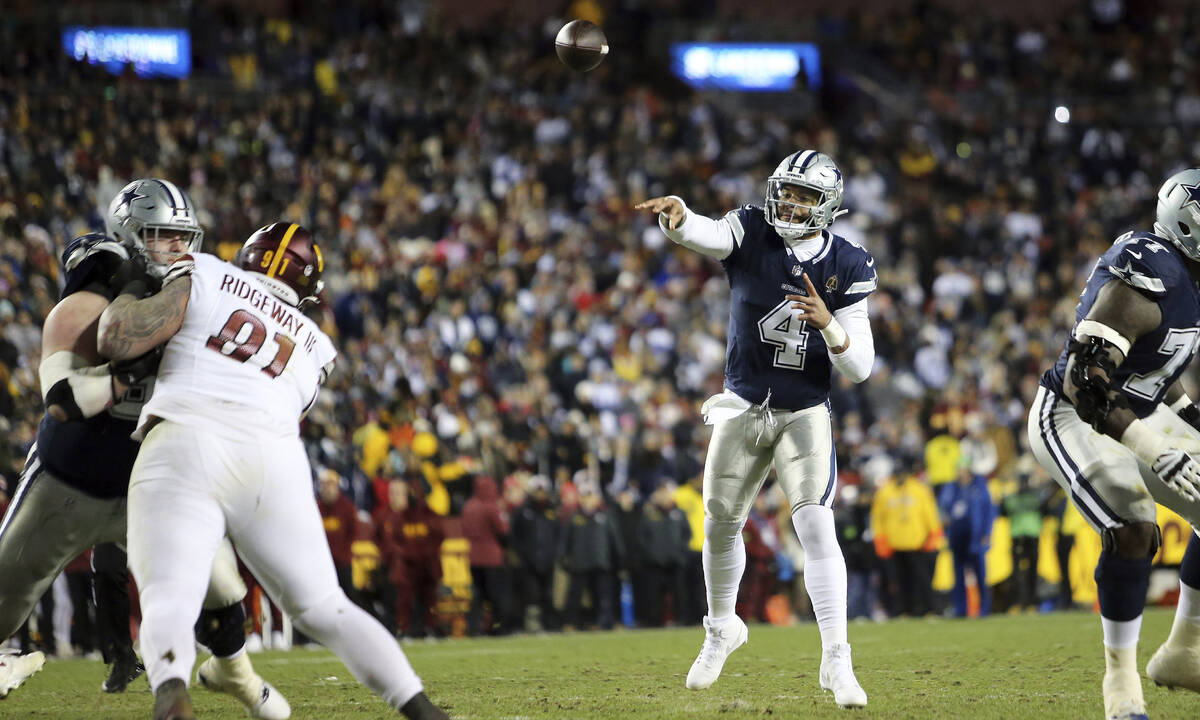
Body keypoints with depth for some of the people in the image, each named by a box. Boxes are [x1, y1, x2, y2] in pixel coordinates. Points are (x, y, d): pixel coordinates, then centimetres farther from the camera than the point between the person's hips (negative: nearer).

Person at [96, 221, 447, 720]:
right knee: (324, 608, 14)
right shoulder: (314, 347, 28)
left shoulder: (204, 279, 16)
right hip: (273, 462, 3)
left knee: (168, 602, -13)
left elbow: (116, 340, 8)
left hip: (182, 452, -3)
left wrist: (127, 297, 27)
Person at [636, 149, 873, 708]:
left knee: (816, 527, -16)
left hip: (804, 414, -2)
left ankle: (836, 661, -14)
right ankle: (721, 629, 38)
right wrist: (675, 215, -53)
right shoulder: (752, 235, -6)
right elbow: (702, 234, -30)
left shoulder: (846, 267, -6)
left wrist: (828, 324, -26)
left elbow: (859, 369, -7)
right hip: (742, 409, 2)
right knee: (721, 525, 12)